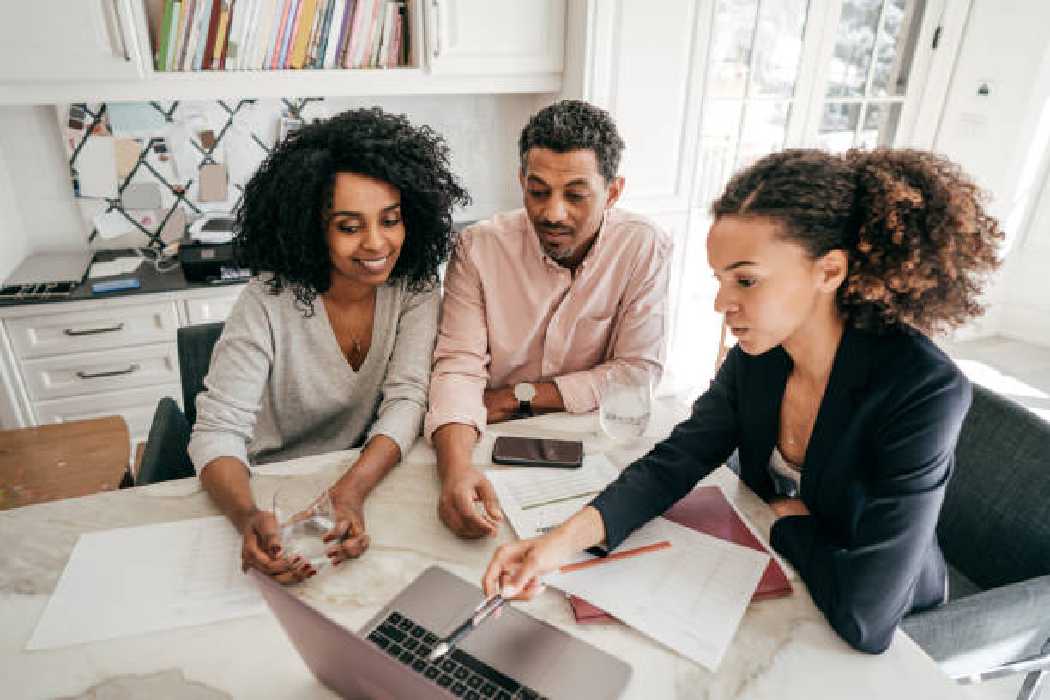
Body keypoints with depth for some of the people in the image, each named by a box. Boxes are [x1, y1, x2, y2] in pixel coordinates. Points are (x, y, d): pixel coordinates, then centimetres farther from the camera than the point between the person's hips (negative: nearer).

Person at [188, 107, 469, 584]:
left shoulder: (414, 284, -9)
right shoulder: (269, 303, -17)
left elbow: (406, 399, -14)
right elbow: (218, 431, -19)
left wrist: (352, 490, -31)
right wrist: (248, 518, -39)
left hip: (370, 476, 2)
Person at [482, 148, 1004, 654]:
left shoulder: (925, 392, -32)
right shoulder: (755, 357, -13)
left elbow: (864, 618, -34)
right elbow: (672, 463, -12)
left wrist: (788, 518, -16)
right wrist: (568, 536, -27)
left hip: (891, 639, -4)